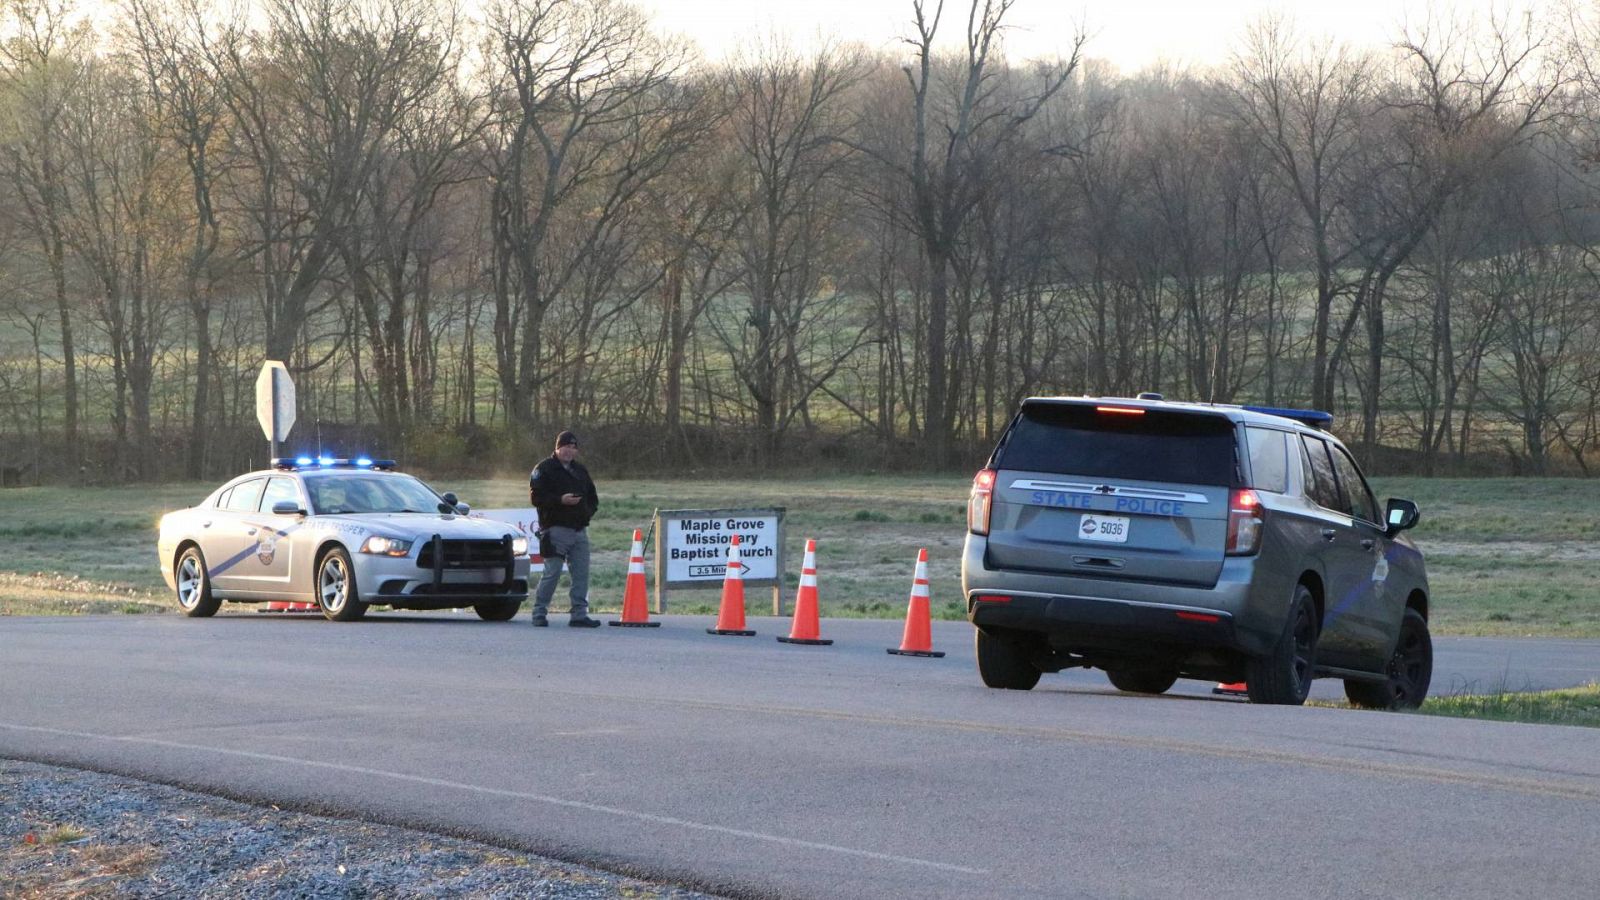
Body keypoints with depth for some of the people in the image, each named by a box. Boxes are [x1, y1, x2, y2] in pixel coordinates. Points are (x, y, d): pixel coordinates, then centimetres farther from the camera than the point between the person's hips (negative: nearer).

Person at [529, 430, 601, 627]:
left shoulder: (580, 470, 20)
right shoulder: (544, 469, -1)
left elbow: (592, 497, 27)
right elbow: (535, 497, -10)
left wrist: (588, 511, 6)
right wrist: (560, 500, -20)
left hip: (579, 529, 6)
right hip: (556, 529, -6)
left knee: (581, 574, 3)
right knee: (552, 573, -8)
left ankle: (579, 614, 7)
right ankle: (539, 613, 0)